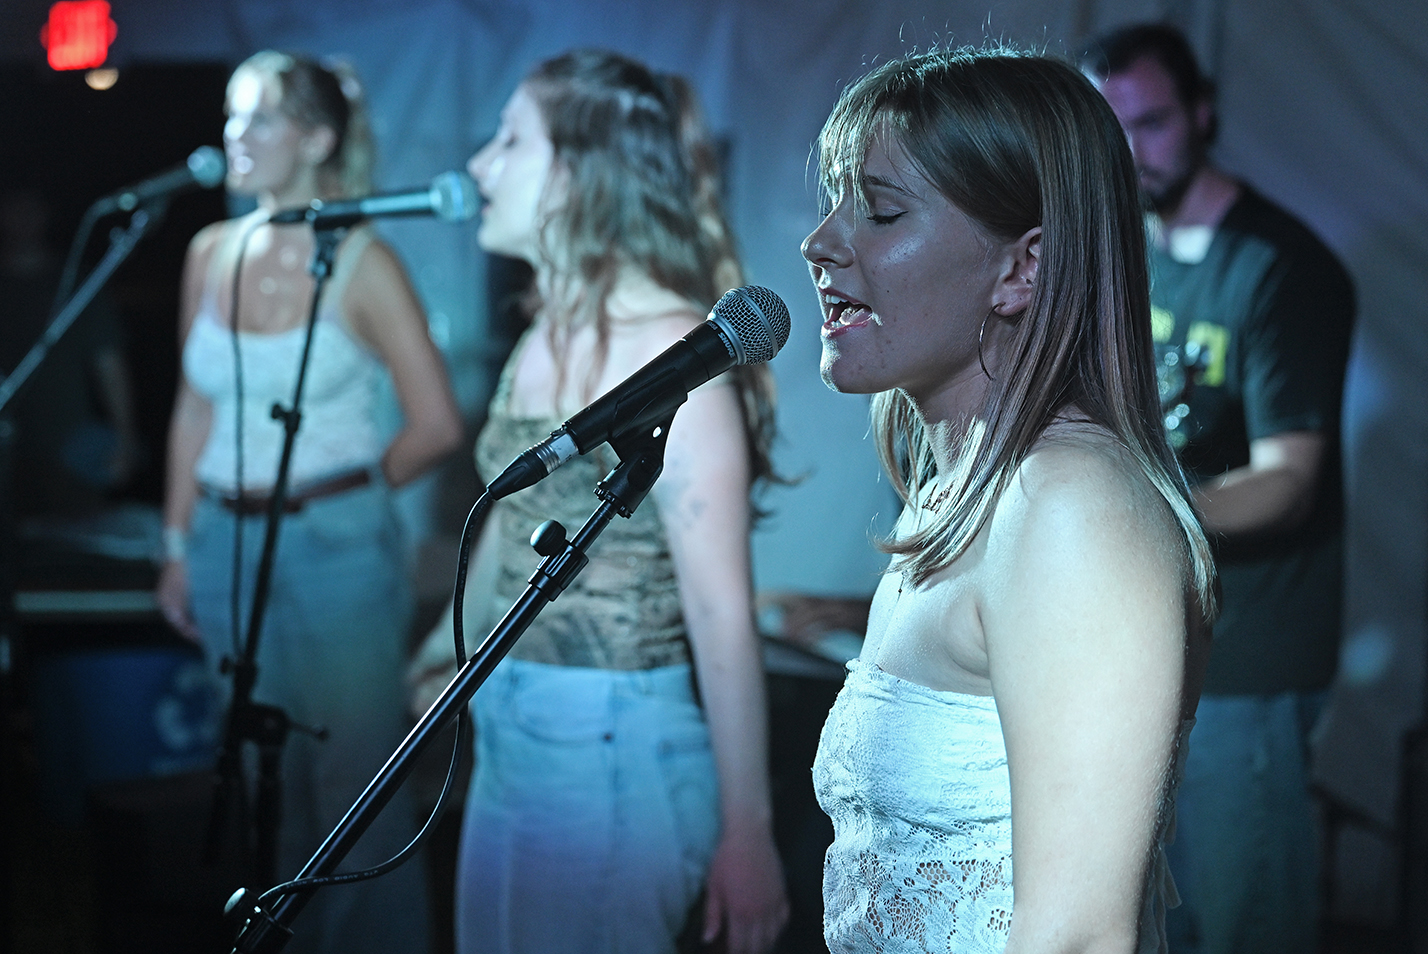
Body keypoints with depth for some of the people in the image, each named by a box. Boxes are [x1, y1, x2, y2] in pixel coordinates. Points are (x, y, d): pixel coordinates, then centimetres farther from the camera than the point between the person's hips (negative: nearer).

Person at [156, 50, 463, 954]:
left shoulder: (362, 262, -10)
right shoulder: (211, 252, 6)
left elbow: (438, 424, -8)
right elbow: (196, 411, 12)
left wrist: (348, 495, 3)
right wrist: (179, 544, 11)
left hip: (336, 547, -5)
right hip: (227, 544, 5)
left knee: (356, 783, 2)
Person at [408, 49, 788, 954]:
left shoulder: (667, 348, -18)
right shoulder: (551, 338, 8)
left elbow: (722, 612, -19)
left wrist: (746, 835, -19)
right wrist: (448, 646, 35)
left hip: (616, 751, -8)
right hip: (511, 737, 8)